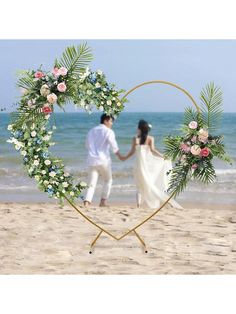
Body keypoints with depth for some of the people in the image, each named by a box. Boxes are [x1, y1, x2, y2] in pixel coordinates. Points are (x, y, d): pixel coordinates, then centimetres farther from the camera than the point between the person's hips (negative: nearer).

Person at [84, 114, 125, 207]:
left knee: (92, 183, 3)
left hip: (92, 160, 4)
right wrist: (119, 156, 4)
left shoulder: (91, 131, 14)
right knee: (108, 180, 16)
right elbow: (114, 146, -8)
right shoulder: (109, 131, -4)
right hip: (103, 159, -4)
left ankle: (87, 201, -15)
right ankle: (103, 201, 11)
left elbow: (87, 145, 20)